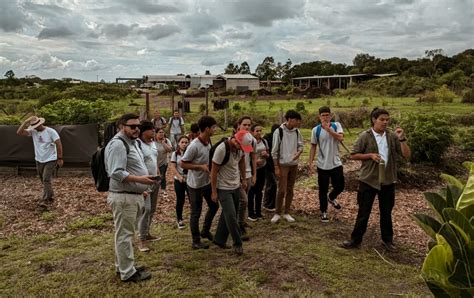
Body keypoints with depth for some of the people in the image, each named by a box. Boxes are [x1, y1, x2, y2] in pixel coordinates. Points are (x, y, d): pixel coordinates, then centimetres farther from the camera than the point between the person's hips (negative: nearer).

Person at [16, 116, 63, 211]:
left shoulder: (51, 131, -14)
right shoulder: (32, 131, -2)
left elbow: (59, 144, -13)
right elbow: (19, 132, -12)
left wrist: (60, 158, -13)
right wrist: (26, 122, -18)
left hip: (50, 160, -6)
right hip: (39, 160, 6)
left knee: (46, 180, -13)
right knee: (45, 181, 15)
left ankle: (44, 202, -13)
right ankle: (50, 197, 32)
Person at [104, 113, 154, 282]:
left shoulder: (132, 142, 15)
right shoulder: (118, 144, -18)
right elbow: (117, 173, -25)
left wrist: (141, 188, 20)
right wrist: (140, 179, -27)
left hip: (133, 195, 10)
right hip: (124, 197, -10)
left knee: (127, 233, 19)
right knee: (125, 234, 0)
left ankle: (123, 266, 32)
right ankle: (128, 272, 10)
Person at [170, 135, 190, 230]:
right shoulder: (175, 154, -2)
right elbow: (173, 167, -5)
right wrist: (179, 177, -16)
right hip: (179, 180, 0)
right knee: (180, 200, 9)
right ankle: (179, 220, 24)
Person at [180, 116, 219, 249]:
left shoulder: (208, 142, 0)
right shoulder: (194, 146, -25)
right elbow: (182, 164, -20)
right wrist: (201, 166, -24)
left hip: (207, 181, 8)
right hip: (195, 184, -8)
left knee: (214, 205, 19)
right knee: (196, 213, 4)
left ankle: (205, 231, 38)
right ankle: (196, 241, 19)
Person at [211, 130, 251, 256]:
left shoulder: (240, 147, -6)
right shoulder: (221, 149, -25)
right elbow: (214, 171, -18)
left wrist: (244, 179, 17)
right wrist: (214, 192, -14)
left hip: (236, 186, 7)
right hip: (223, 188, -7)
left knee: (227, 215, 14)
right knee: (231, 216, -6)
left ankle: (219, 240, 28)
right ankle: (238, 243, 10)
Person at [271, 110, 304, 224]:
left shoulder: (296, 131, 3)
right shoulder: (279, 131, -12)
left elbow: (300, 145, 13)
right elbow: (274, 151, -10)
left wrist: (298, 152, -11)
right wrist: (276, 167, -11)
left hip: (294, 164, 5)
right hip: (283, 164, -5)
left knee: (290, 190, 9)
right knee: (282, 190, -6)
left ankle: (286, 213, 20)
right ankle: (277, 213, 10)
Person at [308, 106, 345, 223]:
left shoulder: (336, 125, -3)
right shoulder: (316, 130, -3)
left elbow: (340, 138, -20)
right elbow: (313, 147, 2)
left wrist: (328, 129, -26)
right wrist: (310, 162, -3)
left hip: (336, 164, 1)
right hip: (322, 165, 0)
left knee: (339, 186, 8)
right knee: (323, 190, 7)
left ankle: (331, 198, 42)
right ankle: (323, 212, 22)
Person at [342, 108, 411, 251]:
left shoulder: (392, 136, 0)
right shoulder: (365, 136, -8)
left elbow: (407, 155, -2)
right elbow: (353, 155, -4)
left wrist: (402, 138, -15)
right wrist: (370, 155, -17)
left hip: (388, 180, 3)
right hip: (368, 180, -3)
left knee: (386, 212, 16)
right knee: (364, 212, 6)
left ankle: (387, 239, 32)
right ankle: (356, 240, 18)